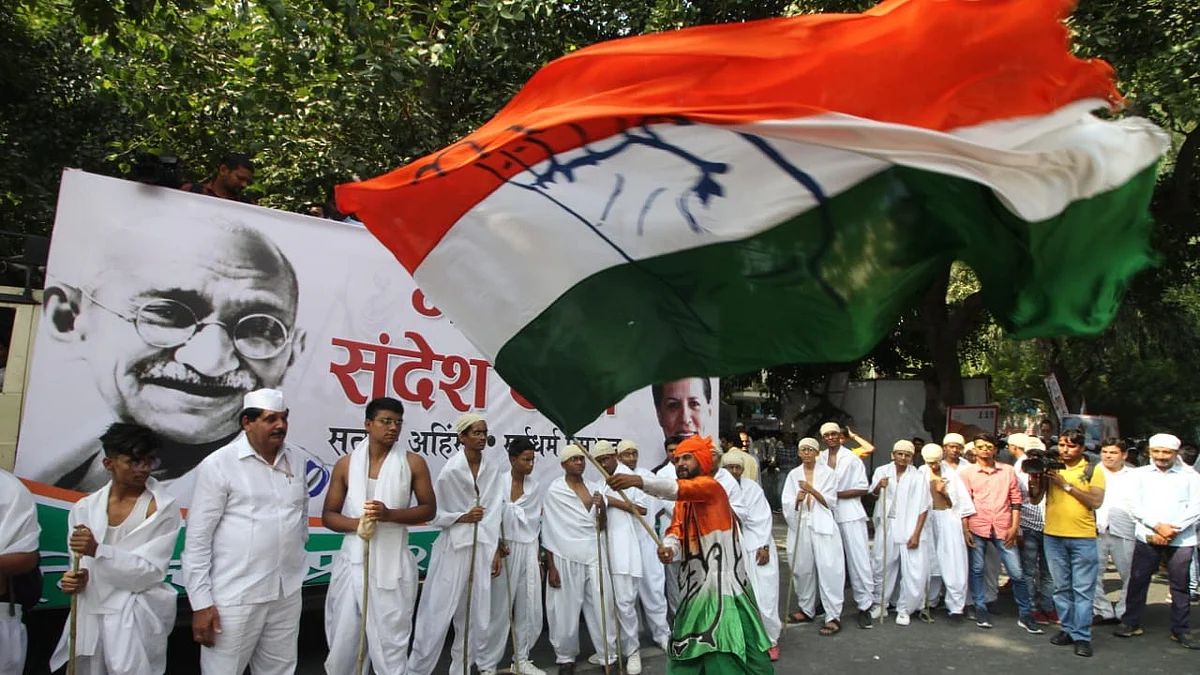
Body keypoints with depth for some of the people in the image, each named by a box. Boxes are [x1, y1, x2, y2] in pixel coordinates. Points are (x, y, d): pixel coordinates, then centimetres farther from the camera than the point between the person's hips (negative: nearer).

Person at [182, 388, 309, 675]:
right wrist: (201, 602, -12)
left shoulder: (294, 460, 5)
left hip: (288, 592, 5)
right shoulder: (218, 465, -11)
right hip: (235, 597, -5)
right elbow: (197, 539, -10)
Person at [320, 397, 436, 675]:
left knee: (390, 641, 3)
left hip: (393, 562, -1)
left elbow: (429, 509, 1)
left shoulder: (413, 463, -1)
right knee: (343, 638, 9)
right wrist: (356, 523, -16)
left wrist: (390, 514, -16)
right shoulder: (346, 464, 3)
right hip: (353, 561, 2)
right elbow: (328, 515, 5)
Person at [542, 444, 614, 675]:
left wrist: (602, 508, -8)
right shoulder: (554, 490, -4)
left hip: (594, 555, 4)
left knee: (602, 607, 2)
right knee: (566, 611, 4)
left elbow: (601, 527, 13)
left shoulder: (593, 488, 9)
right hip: (566, 558, -3)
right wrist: (551, 567, -6)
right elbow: (548, 530, -3)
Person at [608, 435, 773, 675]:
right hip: (697, 583, 8)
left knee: (726, 656, -7)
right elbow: (676, 531, -1)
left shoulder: (711, 486, -11)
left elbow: (677, 488, -32)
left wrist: (639, 481, -47)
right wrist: (669, 547, -25)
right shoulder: (682, 501, 15)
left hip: (723, 582, -8)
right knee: (689, 645, 14)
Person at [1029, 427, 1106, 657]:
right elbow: (1035, 500, 4)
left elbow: (1096, 502, -10)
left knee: (1083, 589, -1)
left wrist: (1067, 485, -15)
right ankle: (1068, 629, 21)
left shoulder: (1092, 470, 2)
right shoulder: (1049, 468, 7)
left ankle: (1082, 636, 5)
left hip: (1083, 538, -3)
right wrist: (1034, 477, -11)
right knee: (1061, 587, 10)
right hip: (1053, 536, 3)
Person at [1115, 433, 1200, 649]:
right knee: (1138, 581, 3)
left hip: (1181, 540, -1)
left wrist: (1173, 530, -12)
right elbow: (1135, 506, 2)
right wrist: (1158, 526, -11)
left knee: (1180, 585, 4)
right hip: (1147, 537, 1)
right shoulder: (1140, 474, 8)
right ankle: (1130, 623, 13)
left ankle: (1181, 630, 16)